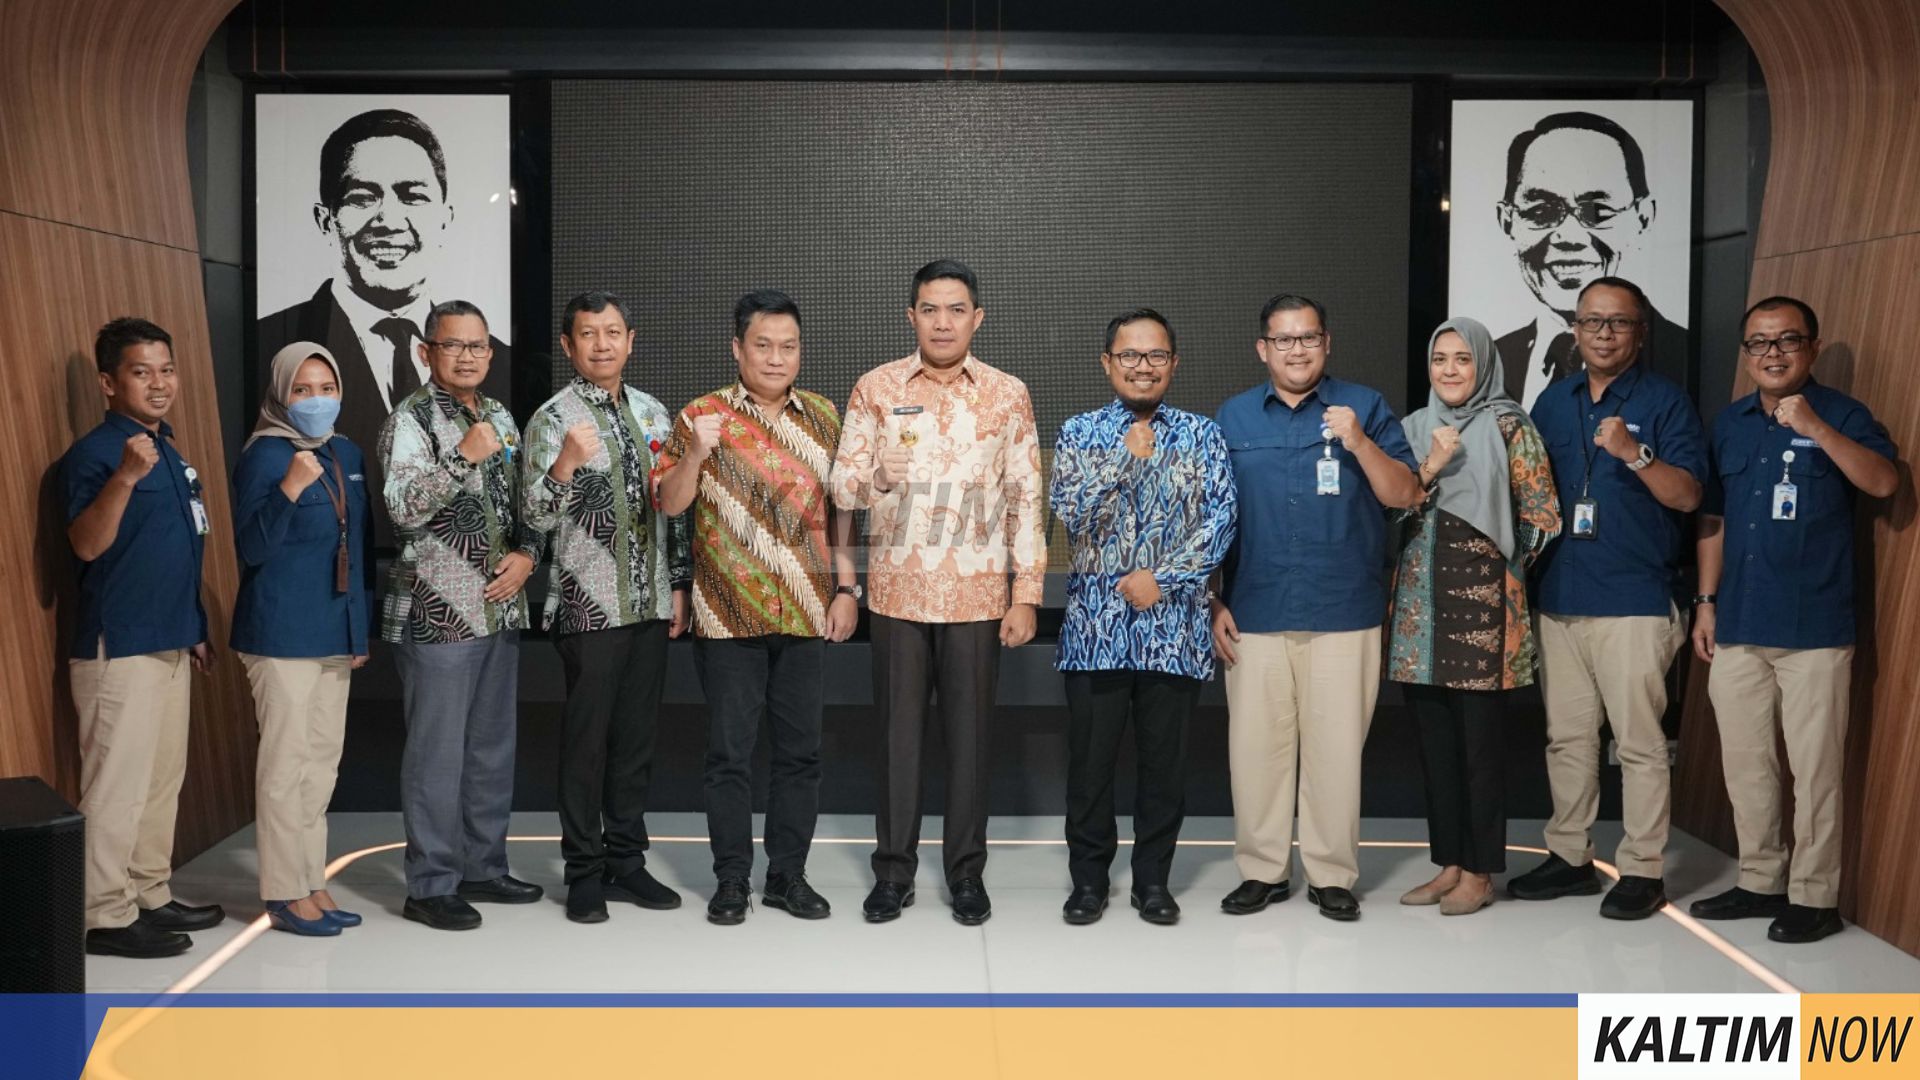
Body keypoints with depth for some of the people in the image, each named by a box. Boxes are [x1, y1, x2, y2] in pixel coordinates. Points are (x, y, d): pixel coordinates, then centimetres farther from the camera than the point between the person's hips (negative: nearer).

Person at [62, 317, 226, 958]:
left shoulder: (166, 449, 15)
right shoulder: (95, 452, -12)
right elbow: (87, 545, -23)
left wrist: (195, 629, 21)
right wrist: (124, 479, -37)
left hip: (168, 640, 9)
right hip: (118, 646, -9)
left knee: (162, 779, 14)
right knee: (117, 784, -4)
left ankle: (151, 897, 25)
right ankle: (107, 917, 4)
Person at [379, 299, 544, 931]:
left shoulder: (499, 417, 14)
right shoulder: (411, 420, -7)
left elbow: (525, 503, 18)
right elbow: (405, 508, -19)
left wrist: (527, 554, 0)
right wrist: (463, 456, -25)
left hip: (501, 608, 7)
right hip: (438, 612, -7)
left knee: (493, 747, 14)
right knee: (437, 752, -2)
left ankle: (482, 867, 25)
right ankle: (431, 885, 7)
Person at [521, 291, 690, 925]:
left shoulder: (652, 413, 11)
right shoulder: (553, 419, -7)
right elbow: (537, 517, -14)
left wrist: (679, 584, 11)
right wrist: (565, 463, -32)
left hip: (650, 605, 5)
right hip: (589, 607, -5)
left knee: (637, 737, 11)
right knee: (586, 740, 2)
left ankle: (626, 861, 22)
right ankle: (585, 872, 13)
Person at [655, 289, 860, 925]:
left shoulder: (821, 417, 7)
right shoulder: (701, 415, -1)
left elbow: (839, 508, 11)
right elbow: (670, 503, -3)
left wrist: (846, 588, 5)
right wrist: (695, 454, -20)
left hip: (806, 612, 3)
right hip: (729, 616, -2)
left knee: (800, 751, 8)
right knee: (730, 752, 4)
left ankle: (788, 874, 20)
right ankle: (731, 880, 15)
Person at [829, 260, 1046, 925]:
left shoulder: (1008, 394, 2)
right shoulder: (876, 389, 2)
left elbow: (1026, 499, 3)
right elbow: (842, 488, -1)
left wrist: (1027, 595, -2)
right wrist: (877, 476, -24)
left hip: (978, 594, 0)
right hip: (898, 590, 0)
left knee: (970, 733, 6)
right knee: (899, 732, 7)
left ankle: (967, 870, 19)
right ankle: (894, 870, 19)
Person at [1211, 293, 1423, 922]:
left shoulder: (1364, 408, 4)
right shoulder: (1234, 418, 9)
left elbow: (1404, 496, -1)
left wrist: (1359, 442, -17)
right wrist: (1215, 603, 5)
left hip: (1344, 613, -1)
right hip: (1254, 613, 2)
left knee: (1336, 747, 3)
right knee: (1255, 745, 4)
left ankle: (1332, 875, 16)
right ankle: (1262, 870, 18)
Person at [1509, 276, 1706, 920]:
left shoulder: (1664, 401, -2)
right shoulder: (1553, 402, 13)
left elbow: (1688, 496, -10)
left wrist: (1634, 454, -24)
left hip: (1634, 602, -5)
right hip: (1559, 597, 5)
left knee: (1639, 743, -1)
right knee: (1567, 738, 12)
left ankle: (1643, 871, 8)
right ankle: (1569, 857, 23)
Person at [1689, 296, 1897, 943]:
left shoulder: (1841, 415, -2)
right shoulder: (1729, 425, 13)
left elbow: (1883, 483, -19)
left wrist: (1817, 429, -27)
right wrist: (1706, 603, 11)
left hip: (1814, 628, -5)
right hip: (1738, 627, 5)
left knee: (1814, 768, -1)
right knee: (1746, 765, 12)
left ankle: (1814, 896, 9)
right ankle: (1760, 882, 24)